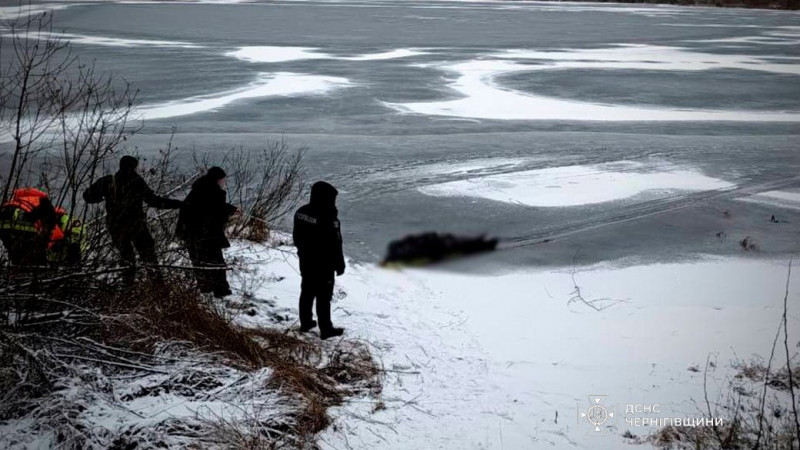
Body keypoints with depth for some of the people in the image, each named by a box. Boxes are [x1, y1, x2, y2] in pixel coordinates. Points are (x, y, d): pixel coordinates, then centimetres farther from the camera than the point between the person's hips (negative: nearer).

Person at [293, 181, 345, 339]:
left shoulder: (301, 212, -3)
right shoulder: (328, 218, -26)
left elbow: (297, 237, 9)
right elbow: (334, 245, -20)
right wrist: (339, 264, -8)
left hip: (306, 261, 7)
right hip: (323, 264, -7)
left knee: (307, 292, 19)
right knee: (324, 297, 3)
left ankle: (305, 322, 31)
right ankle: (326, 329, 12)